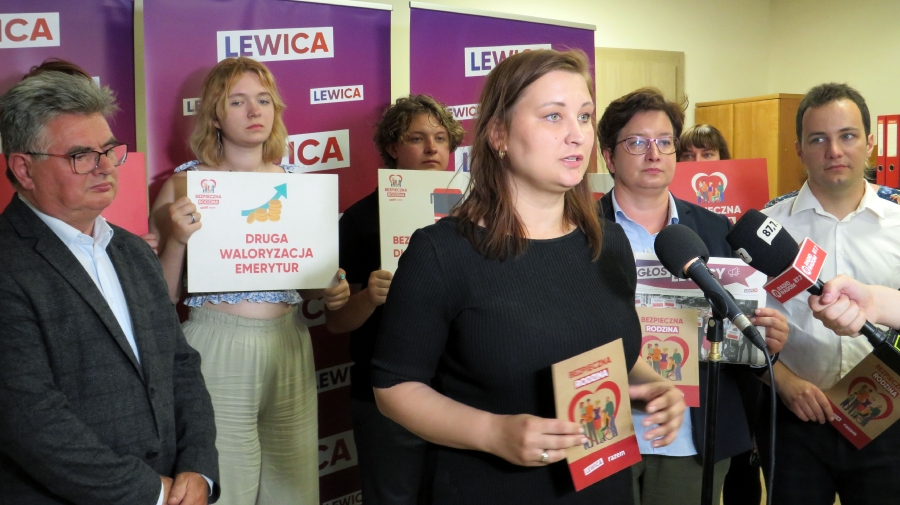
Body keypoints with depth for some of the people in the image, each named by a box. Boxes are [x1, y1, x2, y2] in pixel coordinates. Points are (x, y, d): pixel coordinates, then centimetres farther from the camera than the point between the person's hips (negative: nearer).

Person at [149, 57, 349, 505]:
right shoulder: (186, 183, -3)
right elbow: (160, 297, -3)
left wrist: (332, 292, -1)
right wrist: (177, 240, -18)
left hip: (289, 346, 4)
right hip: (217, 349, -3)